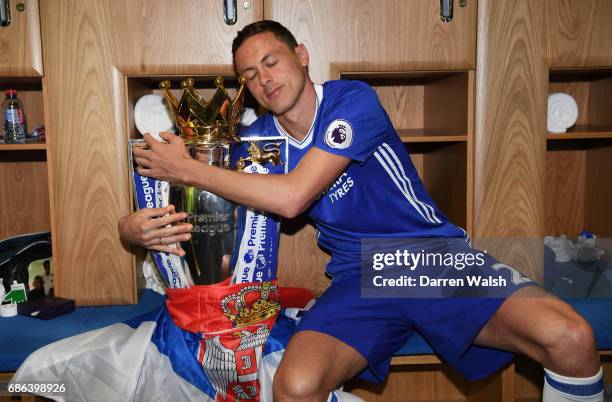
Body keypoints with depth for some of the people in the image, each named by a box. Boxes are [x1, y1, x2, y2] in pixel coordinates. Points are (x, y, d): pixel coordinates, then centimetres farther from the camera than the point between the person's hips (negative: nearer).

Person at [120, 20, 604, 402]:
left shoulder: (353, 100, -10)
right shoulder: (257, 139, 5)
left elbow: (292, 197, -20)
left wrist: (187, 168, -12)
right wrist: (136, 226, -14)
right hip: (361, 277, 2)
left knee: (571, 339, -25)